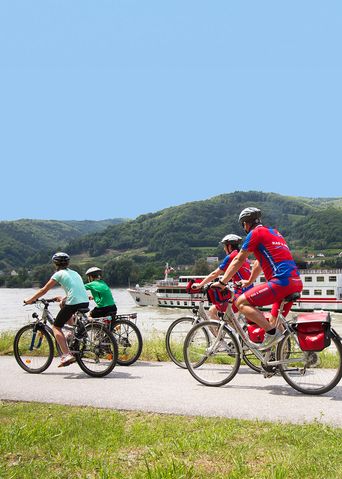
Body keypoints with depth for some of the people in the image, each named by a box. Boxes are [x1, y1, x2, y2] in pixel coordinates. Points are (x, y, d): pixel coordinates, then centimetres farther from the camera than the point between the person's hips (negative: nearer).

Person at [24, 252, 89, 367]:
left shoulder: (59, 274, 5)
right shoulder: (74, 273, 23)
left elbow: (44, 290, 6)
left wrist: (29, 300, 16)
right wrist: (63, 298, 43)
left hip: (74, 304, -7)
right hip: (85, 302, 7)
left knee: (56, 327, 5)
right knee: (62, 304, 35)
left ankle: (67, 355, -12)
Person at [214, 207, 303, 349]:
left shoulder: (255, 233, 0)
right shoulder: (273, 232, 26)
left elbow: (238, 260, 4)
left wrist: (222, 282, 11)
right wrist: (249, 282, 46)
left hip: (281, 282, -9)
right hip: (296, 283, 9)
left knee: (241, 302, -6)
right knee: (273, 322, 19)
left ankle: (271, 333, -13)